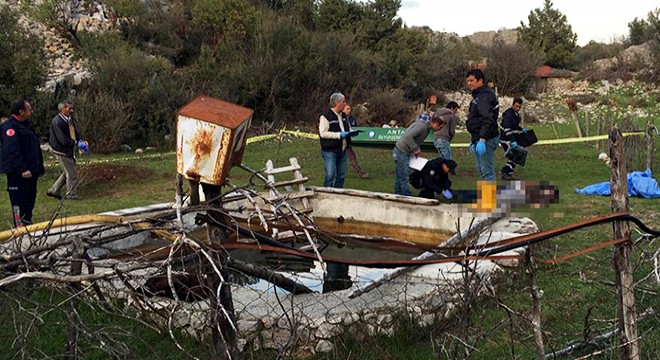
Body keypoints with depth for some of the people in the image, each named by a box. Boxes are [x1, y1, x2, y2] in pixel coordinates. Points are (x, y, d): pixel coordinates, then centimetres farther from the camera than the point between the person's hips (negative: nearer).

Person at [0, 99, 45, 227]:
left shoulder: (26, 124, 16)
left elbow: (34, 147, 23)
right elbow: (12, 151, -23)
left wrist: (39, 167, 22)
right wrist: (22, 169, -28)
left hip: (30, 170, 10)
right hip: (18, 173, -10)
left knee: (30, 200, 16)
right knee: (20, 202, -7)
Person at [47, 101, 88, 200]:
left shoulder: (70, 120, 7)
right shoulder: (57, 122, -22)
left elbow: (75, 133, 15)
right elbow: (63, 140, -25)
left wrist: (81, 140, -5)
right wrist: (77, 143, -20)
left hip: (69, 151, 9)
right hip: (62, 152, -9)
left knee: (67, 172, 19)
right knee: (71, 174, 2)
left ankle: (53, 190, 28)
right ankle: (71, 194, 17)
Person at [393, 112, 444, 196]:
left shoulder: (426, 128, 12)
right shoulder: (422, 125, -19)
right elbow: (408, 137, -28)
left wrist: (415, 151, 6)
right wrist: (416, 149, -22)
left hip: (399, 151, 10)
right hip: (402, 152, -10)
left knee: (399, 177, 14)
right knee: (404, 178, -3)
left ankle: (398, 195, 20)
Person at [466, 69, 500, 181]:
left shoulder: (485, 96, -16)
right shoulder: (478, 95, 18)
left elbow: (487, 120, -27)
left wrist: (482, 140, -34)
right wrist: (473, 139, 26)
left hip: (486, 139, -11)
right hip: (479, 138, 11)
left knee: (487, 171, -8)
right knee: (481, 170, 18)